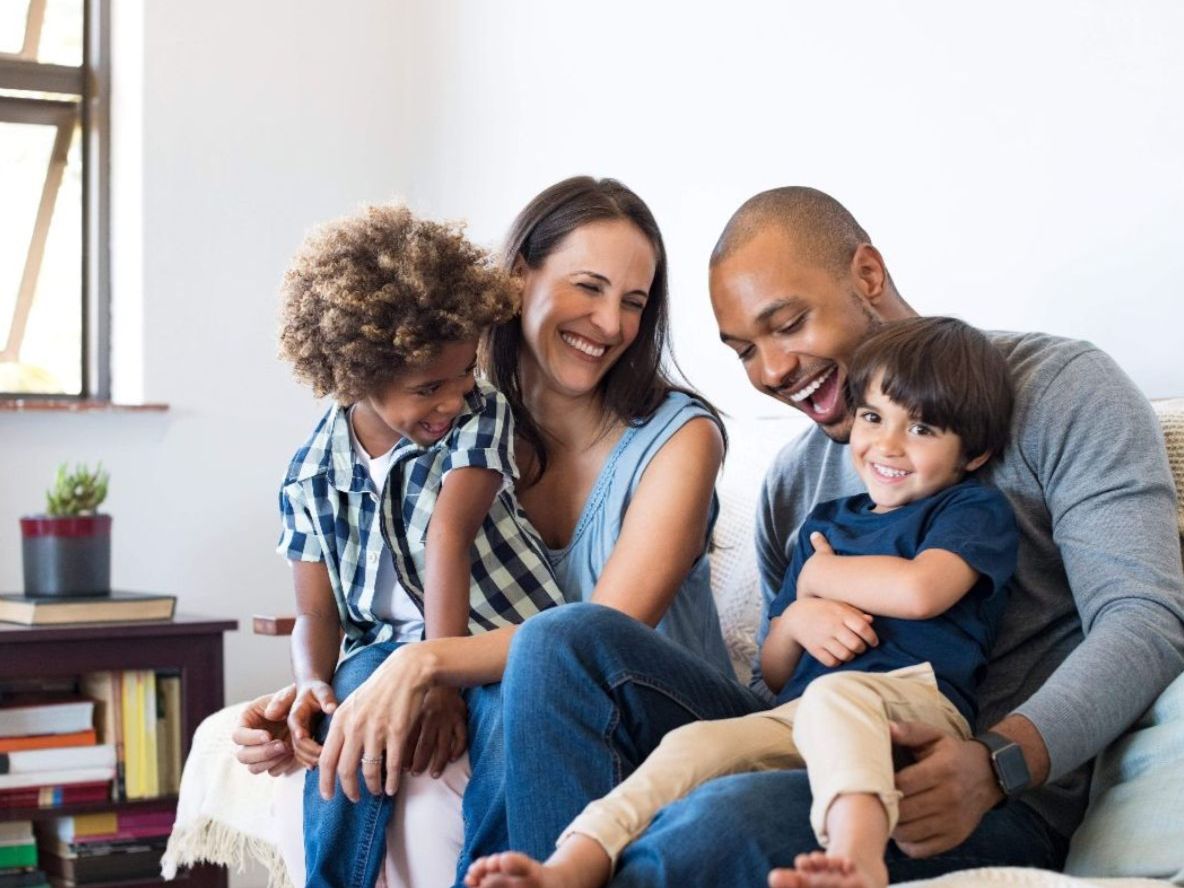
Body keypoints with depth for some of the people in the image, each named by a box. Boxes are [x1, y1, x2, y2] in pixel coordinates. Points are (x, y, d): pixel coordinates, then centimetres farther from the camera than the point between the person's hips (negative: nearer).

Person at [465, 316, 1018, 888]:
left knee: (835, 694, -38)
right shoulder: (825, 522, 29)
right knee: (696, 743, -23)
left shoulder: (975, 509, 12)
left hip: (916, 700, -5)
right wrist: (796, 621, 3)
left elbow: (919, 590, -12)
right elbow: (773, 673, 28)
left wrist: (817, 576, 7)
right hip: (797, 717, 5)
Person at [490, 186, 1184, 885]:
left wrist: (996, 764, -27)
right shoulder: (793, 480, 20)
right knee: (566, 639, -12)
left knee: (734, 818, -38)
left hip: (1000, 806, -6)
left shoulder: (1061, 389, 0)